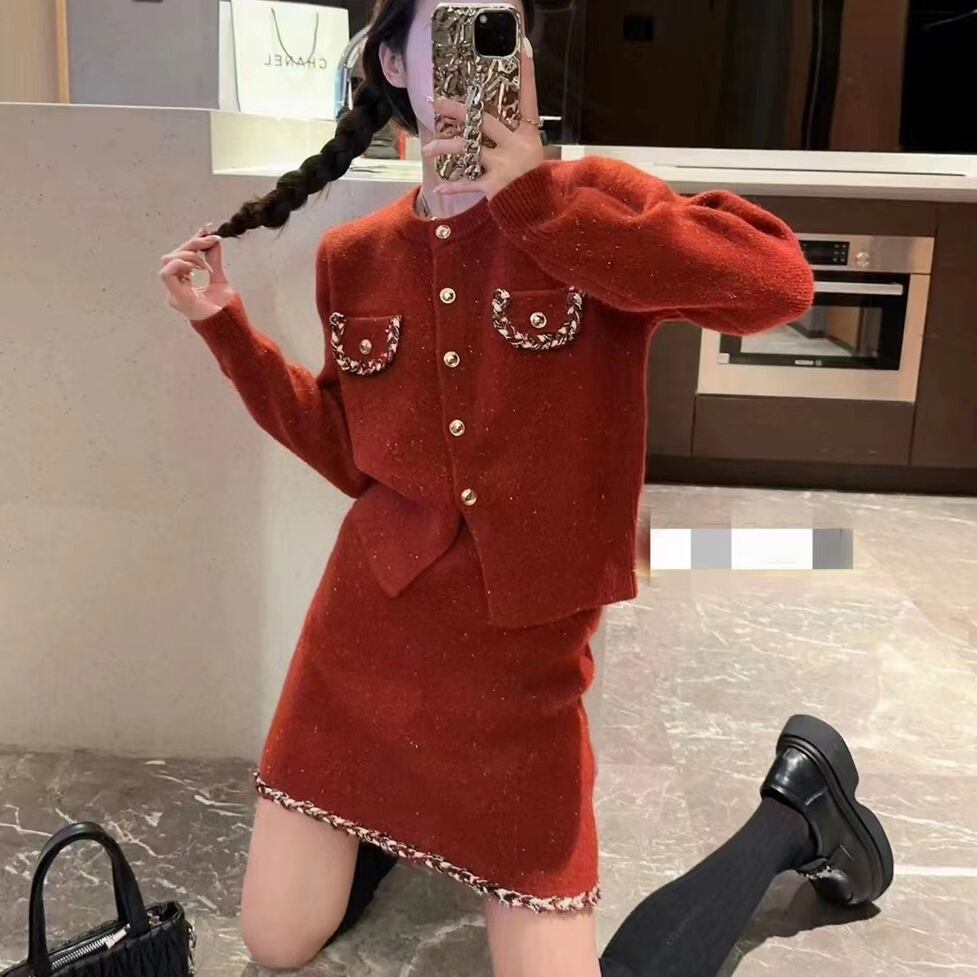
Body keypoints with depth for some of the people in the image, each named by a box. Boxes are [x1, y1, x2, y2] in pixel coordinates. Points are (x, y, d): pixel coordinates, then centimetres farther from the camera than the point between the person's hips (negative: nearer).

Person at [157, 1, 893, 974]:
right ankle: (403, 814, 37)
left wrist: (539, 201, -23)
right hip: (369, 624, 4)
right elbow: (353, 454, 10)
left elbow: (778, 281, -25)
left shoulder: (591, 197, -8)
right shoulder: (354, 258, 3)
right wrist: (224, 325, 6)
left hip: (522, 653, -3)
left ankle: (796, 804, 23)